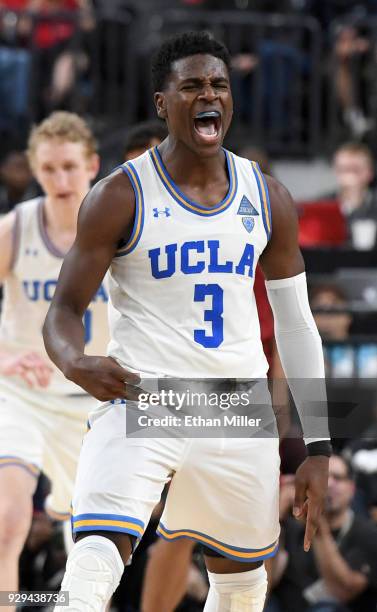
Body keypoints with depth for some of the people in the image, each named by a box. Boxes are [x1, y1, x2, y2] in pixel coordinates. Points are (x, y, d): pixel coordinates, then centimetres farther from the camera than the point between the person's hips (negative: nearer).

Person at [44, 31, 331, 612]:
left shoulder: (267, 199, 6)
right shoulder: (120, 197, -6)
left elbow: (296, 325, 12)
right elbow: (64, 310, -4)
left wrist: (318, 446, 8)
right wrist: (76, 363, -29)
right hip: (139, 398, -4)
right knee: (97, 555, -26)